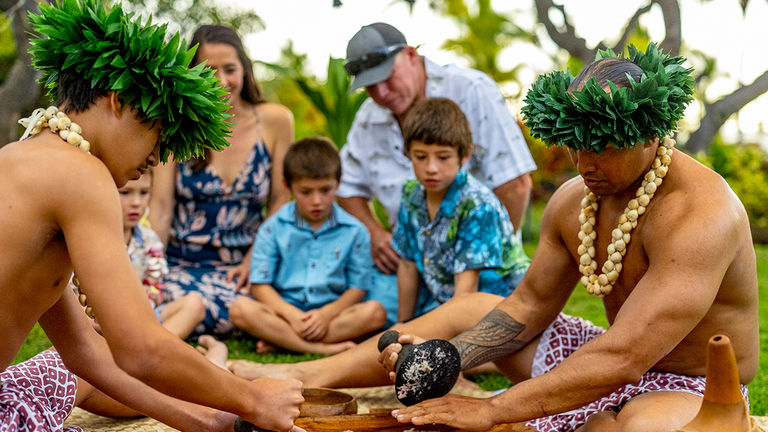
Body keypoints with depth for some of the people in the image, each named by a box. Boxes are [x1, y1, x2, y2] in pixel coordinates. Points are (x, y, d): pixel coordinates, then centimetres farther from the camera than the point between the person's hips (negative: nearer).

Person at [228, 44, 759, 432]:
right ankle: (306, 377, 6)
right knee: (469, 309, 8)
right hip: (621, 363, 8)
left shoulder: (700, 216, -29)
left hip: (691, 389, -7)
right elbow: (529, 305, 5)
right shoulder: (574, 200, -3)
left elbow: (622, 358, -35)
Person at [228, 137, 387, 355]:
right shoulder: (274, 228, 2)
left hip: (331, 314, 1)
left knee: (375, 312, -28)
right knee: (240, 309, -27)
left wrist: (327, 313, -17)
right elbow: (260, 284, -2)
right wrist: (292, 314, -17)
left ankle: (280, 341, -26)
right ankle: (322, 348, -32)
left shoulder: (354, 231, 2)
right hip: (285, 311, -1)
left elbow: (357, 287, 1)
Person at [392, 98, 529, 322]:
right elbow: (408, 266, 9)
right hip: (441, 302, 6)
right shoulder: (411, 195, 1)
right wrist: (403, 327, 12)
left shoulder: (479, 205, -19)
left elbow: (466, 286, -21)